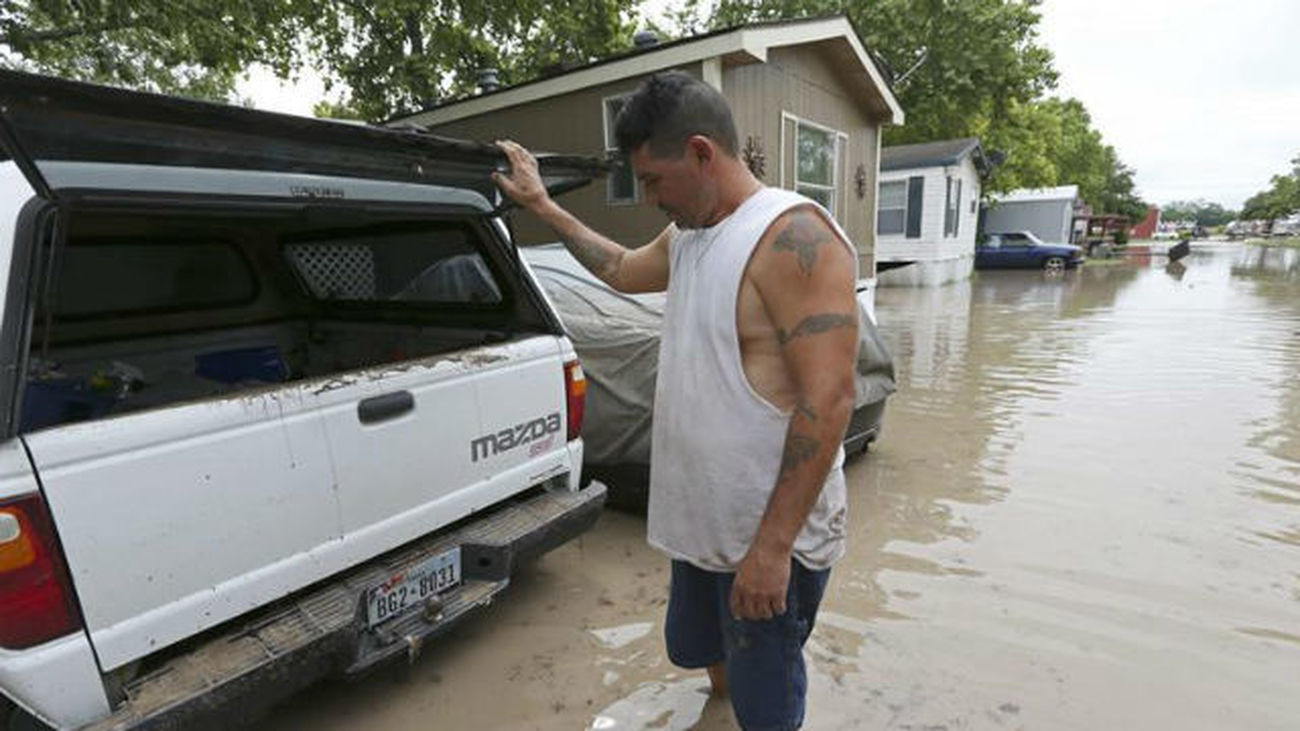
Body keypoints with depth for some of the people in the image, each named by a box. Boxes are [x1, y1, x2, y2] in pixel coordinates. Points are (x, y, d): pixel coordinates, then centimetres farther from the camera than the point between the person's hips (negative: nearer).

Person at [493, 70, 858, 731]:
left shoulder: (794, 236, -20)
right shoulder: (686, 235, 8)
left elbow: (828, 399, -25)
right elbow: (623, 269, 27)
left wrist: (772, 547, -23)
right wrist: (539, 204, 26)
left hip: (768, 540, -8)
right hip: (698, 525, 8)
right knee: (703, 655, 28)